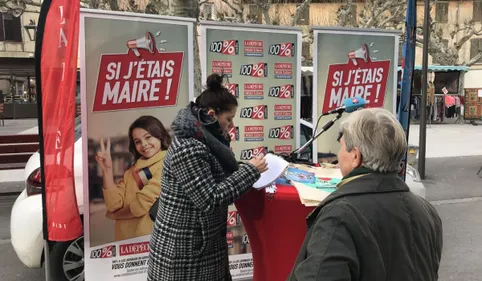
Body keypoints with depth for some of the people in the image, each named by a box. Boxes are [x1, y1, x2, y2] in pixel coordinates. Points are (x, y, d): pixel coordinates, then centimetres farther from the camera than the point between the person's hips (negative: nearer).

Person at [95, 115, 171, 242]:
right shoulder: (132, 171, 14)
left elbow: (142, 205, -10)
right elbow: (114, 205, 4)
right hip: (126, 240, 6)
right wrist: (107, 169, -2)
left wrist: (113, 215, 7)